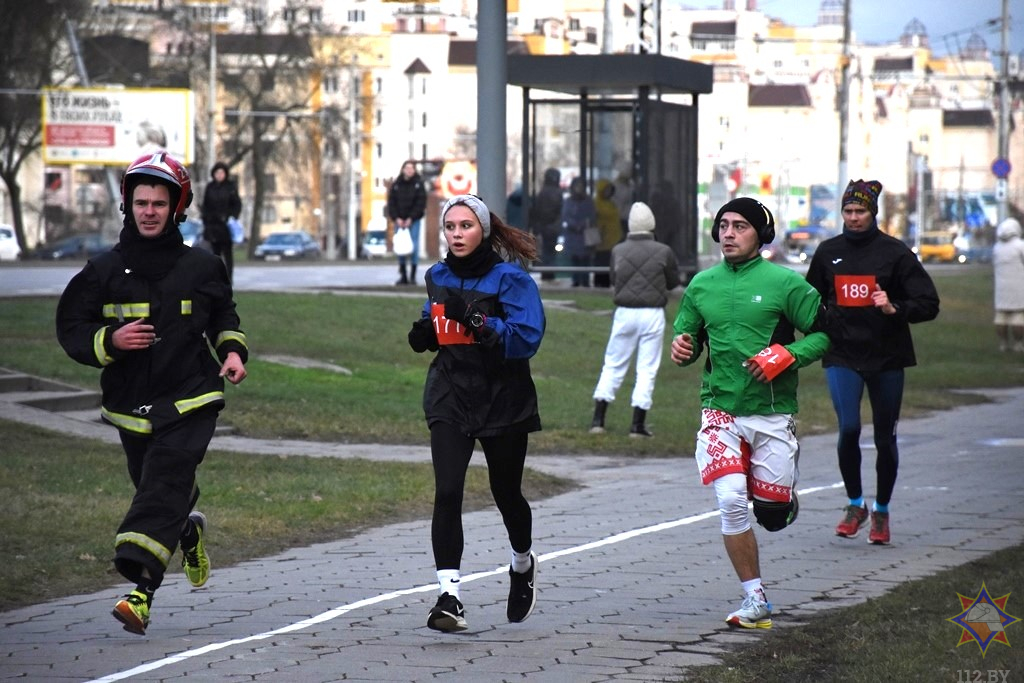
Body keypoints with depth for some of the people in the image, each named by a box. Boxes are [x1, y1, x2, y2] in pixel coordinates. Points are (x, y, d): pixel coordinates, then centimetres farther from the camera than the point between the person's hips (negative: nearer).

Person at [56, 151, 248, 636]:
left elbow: (223, 317, 20)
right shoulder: (104, 271, 2)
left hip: (190, 401, -3)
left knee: (164, 487, -18)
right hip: (131, 407, 3)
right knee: (158, 489, 14)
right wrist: (110, 340, -16)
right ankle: (188, 530, 51)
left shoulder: (201, 268, 3)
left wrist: (232, 350, 2)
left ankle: (140, 591, -30)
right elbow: (70, 330, 3)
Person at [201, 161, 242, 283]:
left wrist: (233, 218, -11)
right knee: (216, 253, 5)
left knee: (228, 253, -1)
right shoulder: (210, 187, 9)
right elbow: (205, 206, 10)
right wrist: (205, 221, 3)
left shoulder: (231, 186, 0)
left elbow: (237, 204, 1)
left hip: (226, 225, -3)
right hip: (213, 225, 3)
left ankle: (228, 278, 0)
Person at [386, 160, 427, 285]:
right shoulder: (396, 185, 3)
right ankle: (403, 276, 9)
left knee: (414, 246, -6)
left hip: (413, 220, -2)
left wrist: (411, 218, -12)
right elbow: (391, 203, 3)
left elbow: (421, 203, -5)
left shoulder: (418, 184, -2)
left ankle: (412, 276, -2)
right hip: (399, 220, 2)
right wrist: (396, 218, -8)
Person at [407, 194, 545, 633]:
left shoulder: (510, 279, -10)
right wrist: (424, 334, 2)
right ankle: (449, 598, -20)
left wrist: (477, 322, -30)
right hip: (450, 399, 3)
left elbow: (527, 338, -19)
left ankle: (523, 564, 46)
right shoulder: (438, 278, 8)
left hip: (503, 399, -3)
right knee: (447, 493, -16)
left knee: (506, 493, 14)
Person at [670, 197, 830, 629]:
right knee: (731, 502, -16)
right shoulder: (702, 285, 7)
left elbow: (825, 333, -3)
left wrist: (786, 356, -18)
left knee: (773, 514, 3)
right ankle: (755, 600, -4)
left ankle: (777, 488, 43)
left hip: (772, 412, -2)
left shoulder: (784, 282, -5)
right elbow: (688, 336, 18)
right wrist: (681, 347, -6)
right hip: (720, 410, 2)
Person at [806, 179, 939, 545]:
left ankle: (882, 511, 23)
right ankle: (855, 504, 5)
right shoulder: (828, 252, 7)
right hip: (842, 355, 1)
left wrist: (895, 309, -21)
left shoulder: (895, 252, -3)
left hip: (886, 356, -1)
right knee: (848, 429, -15)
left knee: (885, 437, 6)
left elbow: (928, 304, -4)